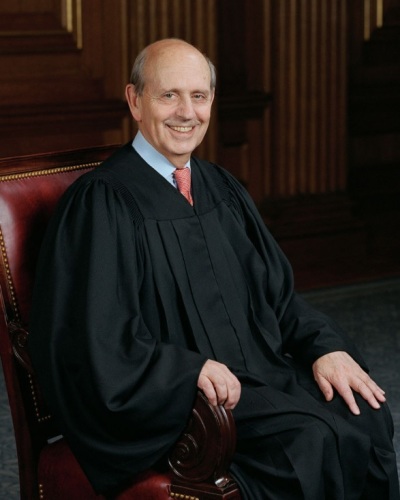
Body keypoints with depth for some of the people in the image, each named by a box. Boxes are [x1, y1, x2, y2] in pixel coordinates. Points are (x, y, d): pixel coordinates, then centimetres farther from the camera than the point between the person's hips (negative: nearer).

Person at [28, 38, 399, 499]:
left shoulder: (220, 187, 15)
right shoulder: (100, 203, -9)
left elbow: (275, 292, 17)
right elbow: (98, 343, -14)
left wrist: (325, 345, -2)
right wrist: (194, 368, -24)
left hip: (259, 371, 7)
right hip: (170, 402, -7)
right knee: (315, 441, -28)